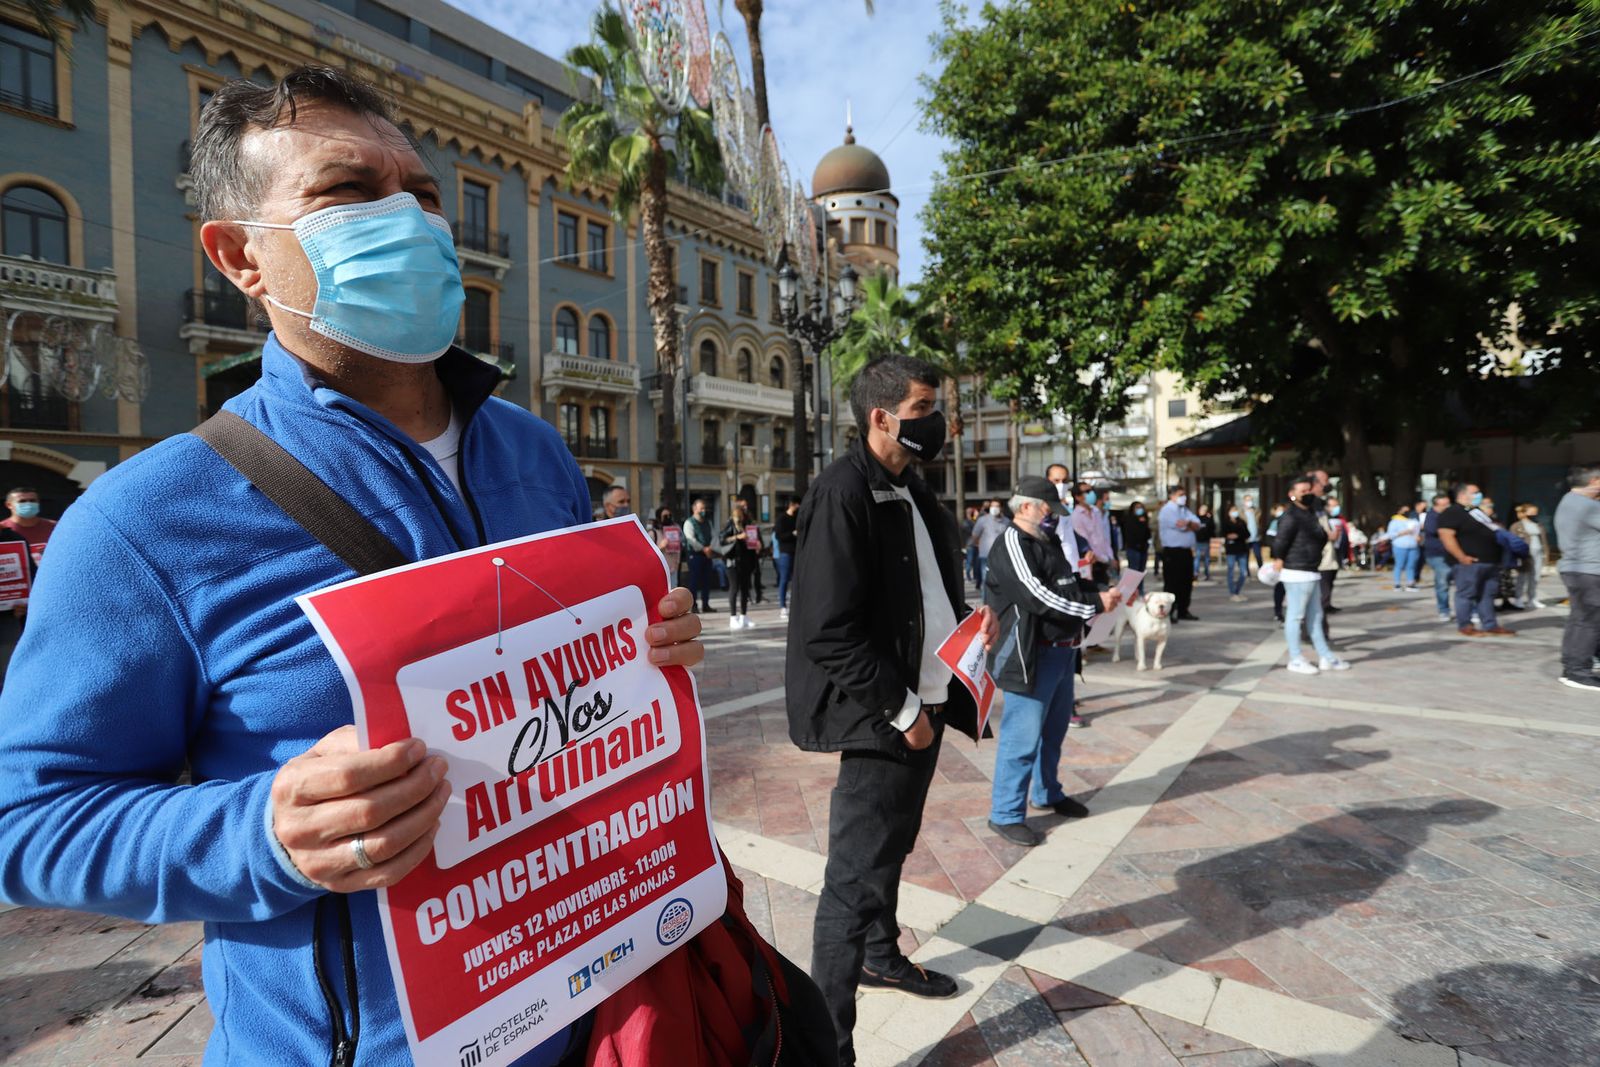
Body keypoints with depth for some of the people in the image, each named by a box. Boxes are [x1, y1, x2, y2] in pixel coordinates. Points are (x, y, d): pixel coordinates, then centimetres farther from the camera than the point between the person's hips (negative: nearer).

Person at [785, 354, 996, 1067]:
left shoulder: (911, 492, 11)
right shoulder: (843, 493, -18)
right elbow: (831, 632, -22)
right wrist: (901, 711, -18)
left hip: (927, 702, 9)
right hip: (883, 716, -9)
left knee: (891, 849, 25)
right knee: (857, 877, 2)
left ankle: (882, 956, 47)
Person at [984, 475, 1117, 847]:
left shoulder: (1048, 541, 14)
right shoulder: (1013, 543, -15)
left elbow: (1071, 583, 19)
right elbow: (1038, 596, -23)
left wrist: (1103, 592, 0)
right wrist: (1094, 605, -18)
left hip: (1062, 651, 10)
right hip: (1032, 656, -10)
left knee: (1054, 730, 22)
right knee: (1023, 737, -4)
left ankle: (1048, 794, 40)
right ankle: (1005, 814, 9)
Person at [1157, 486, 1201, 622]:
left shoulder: (1184, 510, 18)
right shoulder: (1167, 510, -9)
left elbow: (1197, 525, 5)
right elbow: (1181, 526, -20)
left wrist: (1188, 522, -15)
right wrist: (1191, 524, 0)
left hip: (1186, 551, 9)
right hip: (1172, 552, -9)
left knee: (1186, 583, 12)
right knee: (1172, 584, -6)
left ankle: (1183, 612, 21)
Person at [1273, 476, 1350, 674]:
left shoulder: (1311, 512, 15)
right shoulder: (1290, 516, -15)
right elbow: (1279, 542, -18)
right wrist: (1280, 561, -8)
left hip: (1312, 572, 10)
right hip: (1297, 574, -10)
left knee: (1315, 616, 15)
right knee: (1295, 616, -2)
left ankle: (1325, 657, 23)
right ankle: (1296, 660, 5)